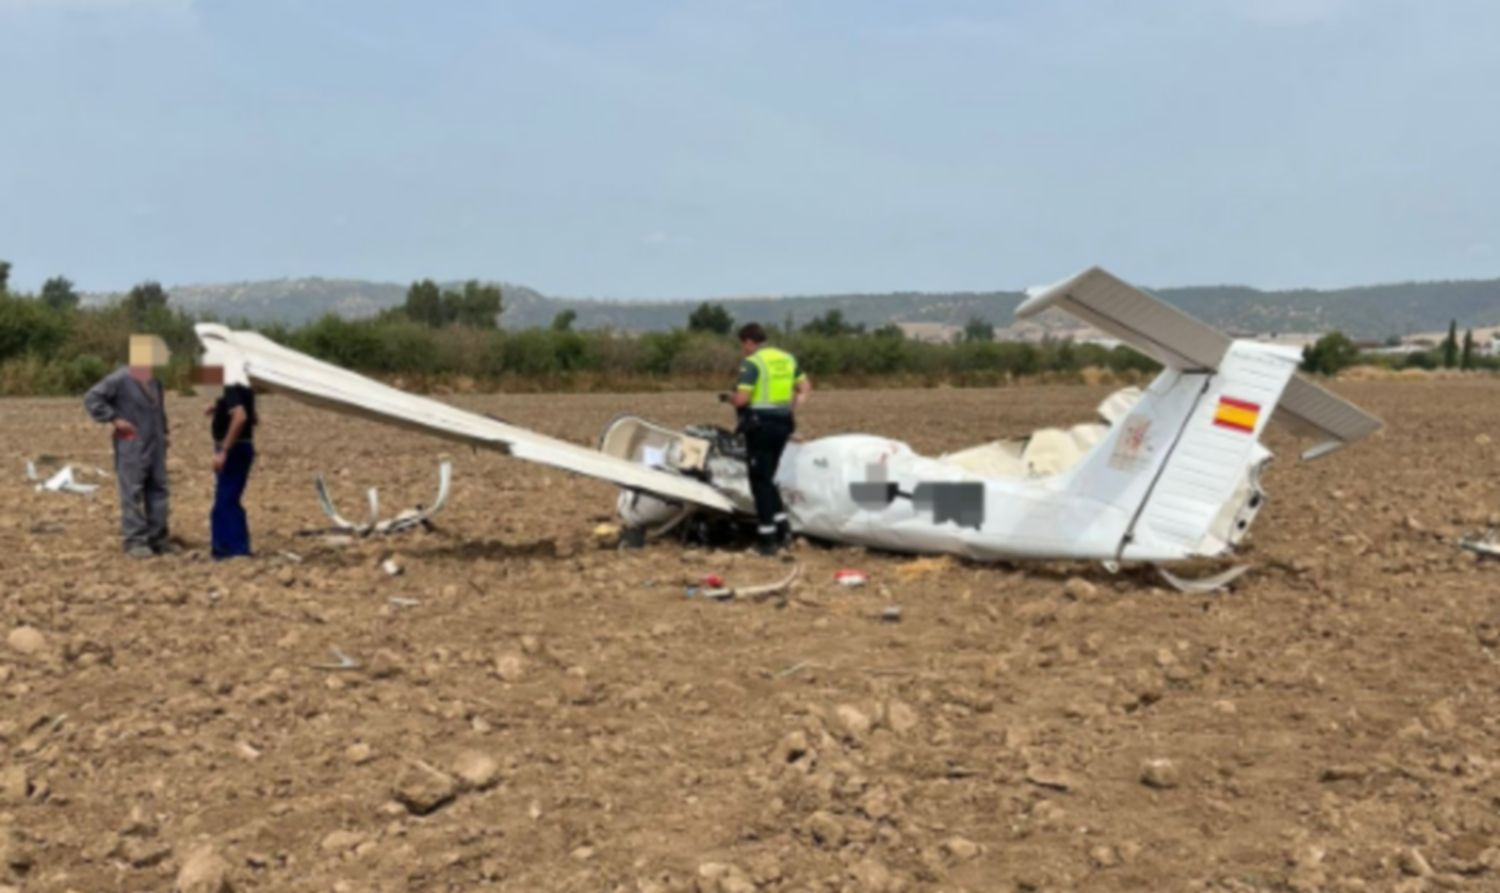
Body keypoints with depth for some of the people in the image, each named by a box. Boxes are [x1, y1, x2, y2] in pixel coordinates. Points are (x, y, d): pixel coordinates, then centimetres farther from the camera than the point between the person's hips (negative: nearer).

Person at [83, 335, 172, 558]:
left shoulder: (154, 381, 15)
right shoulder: (119, 379, -10)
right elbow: (91, 398, -15)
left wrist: (164, 433, 18)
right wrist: (114, 419, -17)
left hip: (155, 448, 8)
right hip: (131, 449, -8)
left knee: (158, 492, 9)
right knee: (132, 495, -5)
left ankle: (158, 538, 17)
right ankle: (135, 541, -1)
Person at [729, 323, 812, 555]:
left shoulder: (752, 363, -12)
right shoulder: (787, 358, 11)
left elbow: (741, 398, -19)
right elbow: (805, 386, 15)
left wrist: (730, 398, 2)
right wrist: (794, 409, 16)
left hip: (760, 425, -7)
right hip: (783, 424, 7)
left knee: (760, 481, 1)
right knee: (767, 478, 19)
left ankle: (767, 538, 1)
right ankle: (782, 526, 11)